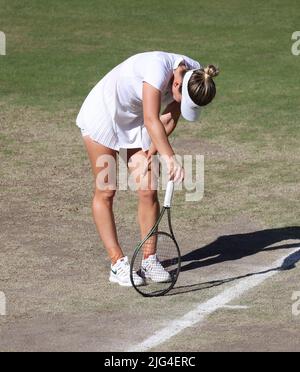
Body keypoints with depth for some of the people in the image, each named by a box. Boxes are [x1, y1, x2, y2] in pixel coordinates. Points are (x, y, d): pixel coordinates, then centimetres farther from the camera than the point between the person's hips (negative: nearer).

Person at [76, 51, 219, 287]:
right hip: (103, 114, -6)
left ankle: (149, 260, 7)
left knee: (148, 191, -2)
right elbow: (152, 120, -45)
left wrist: (151, 153, -14)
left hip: (135, 119, 6)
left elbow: (169, 119, -6)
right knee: (106, 192, -3)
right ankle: (118, 265, 1)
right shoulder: (159, 68, -37)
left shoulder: (195, 78, -16)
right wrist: (170, 158, -53)